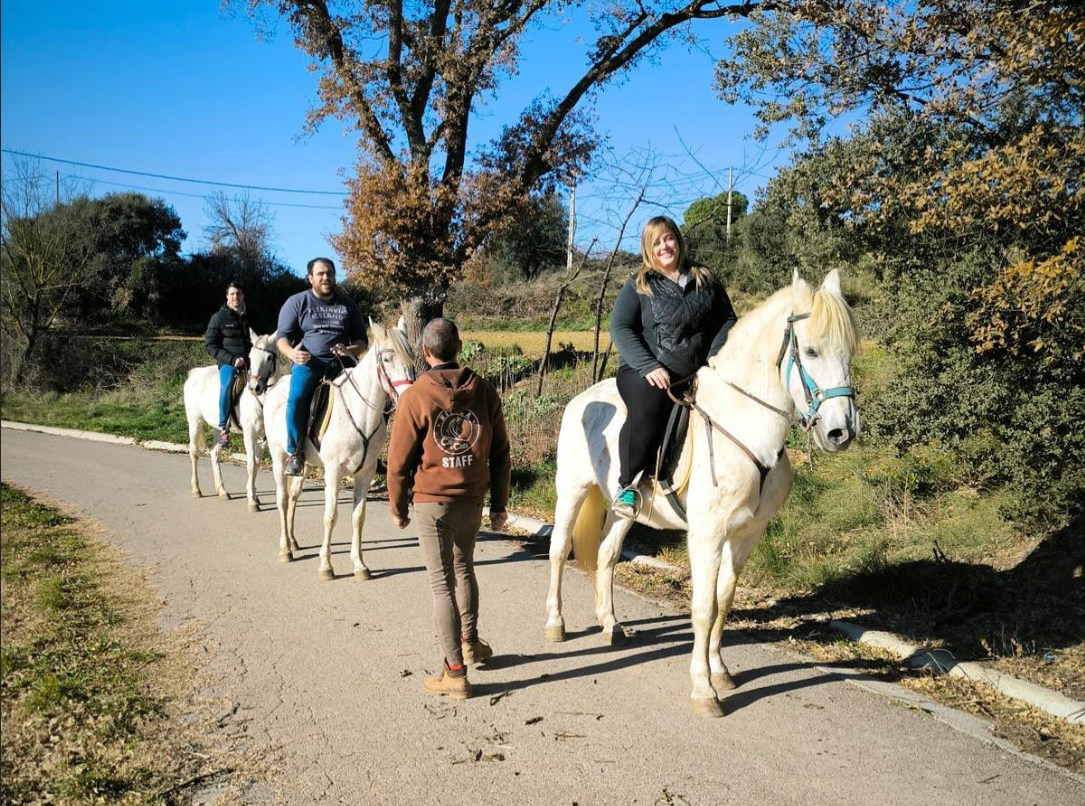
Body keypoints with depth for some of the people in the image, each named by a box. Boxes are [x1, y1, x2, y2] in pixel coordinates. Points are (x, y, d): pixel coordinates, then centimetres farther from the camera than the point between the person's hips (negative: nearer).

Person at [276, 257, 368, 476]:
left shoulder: (348, 305, 15)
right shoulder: (296, 302, 9)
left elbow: (361, 340, 15)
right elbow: (283, 336, 3)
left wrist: (350, 350, -10)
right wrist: (291, 353, -21)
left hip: (340, 363, 3)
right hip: (307, 362, -3)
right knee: (297, 398, -30)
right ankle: (296, 452, -17)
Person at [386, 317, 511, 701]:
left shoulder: (415, 397, -13)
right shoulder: (485, 392, -1)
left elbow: (400, 459, -9)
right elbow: (500, 453, 4)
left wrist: (397, 506, 4)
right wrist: (499, 504, 13)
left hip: (431, 502, -4)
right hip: (472, 501, 5)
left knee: (442, 584, 2)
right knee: (464, 569, 26)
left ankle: (455, 673, 6)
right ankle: (470, 643, 41)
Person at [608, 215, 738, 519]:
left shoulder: (705, 280, 15)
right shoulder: (638, 285, 6)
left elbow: (728, 320, 16)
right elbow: (620, 328, -4)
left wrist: (717, 355, -5)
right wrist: (650, 366, -18)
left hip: (695, 374, 4)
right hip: (645, 371, -4)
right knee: (648, 411, -36)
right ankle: (627, 484, -20)